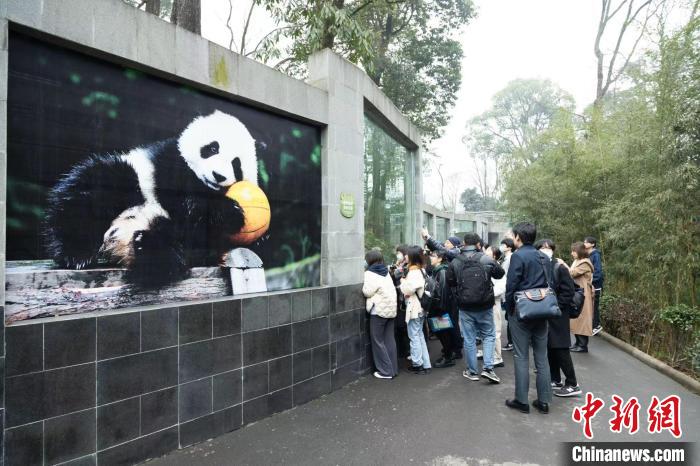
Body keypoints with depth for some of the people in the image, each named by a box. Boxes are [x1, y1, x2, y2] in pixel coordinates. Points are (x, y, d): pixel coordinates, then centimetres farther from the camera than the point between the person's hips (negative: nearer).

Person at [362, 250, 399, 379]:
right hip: (391, 308, 7)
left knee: (378, 341, 2)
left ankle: (386, 371, 3)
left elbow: (367, 292, -13)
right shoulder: (386, 272, 15)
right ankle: (393, 369, 15)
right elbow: (392, 290, 15)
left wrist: (363, 284, 4)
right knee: (389, 340, 11)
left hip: (379, 310, -7)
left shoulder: (370, 273, -8)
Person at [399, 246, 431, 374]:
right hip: (420, 307, 9)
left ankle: (417, 364, 9)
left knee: (414, 336, 1)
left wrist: (403, 281, -6)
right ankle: (425, 364, 19)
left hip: (414, 308, -9)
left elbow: (407, 290, -23)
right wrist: (406, 282, 3)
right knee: (420, 336, 15)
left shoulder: (413, 272, -18)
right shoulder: (421, 270, 11)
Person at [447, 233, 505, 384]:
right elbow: (500, 273, 5)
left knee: (469, 340, 10)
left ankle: (472, 372, 19)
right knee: (489, 336, 15)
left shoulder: (455, 262, -7)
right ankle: (488, 368, 5)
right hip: (484, 306, -1)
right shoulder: (486, 260, -10)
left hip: (465, 307, 1)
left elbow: (450, 282, 3)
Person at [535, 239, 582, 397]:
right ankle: (555, 380, 25)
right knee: (550, 349, 13)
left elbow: (568, 291, -12)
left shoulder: (560, 268, -9)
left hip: (557, 316, -5)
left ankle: (572, 385, 9)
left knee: (561, 350, -2)